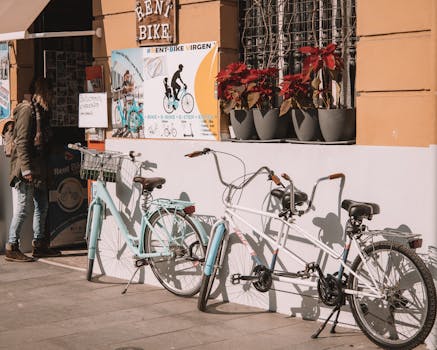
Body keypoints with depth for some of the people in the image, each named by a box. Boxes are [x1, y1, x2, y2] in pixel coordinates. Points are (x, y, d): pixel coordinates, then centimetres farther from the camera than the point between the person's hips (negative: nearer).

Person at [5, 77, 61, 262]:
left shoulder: (41, 111, 17)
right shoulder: (27, 110, -12)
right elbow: (22, 141, -18)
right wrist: (26, 169, -22)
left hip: (38, 169, 10)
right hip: (27, 169, -10)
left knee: (42, 206, 13)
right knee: (23, 208, -7)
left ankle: (39, 245, 22)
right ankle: (12, 248, 0)